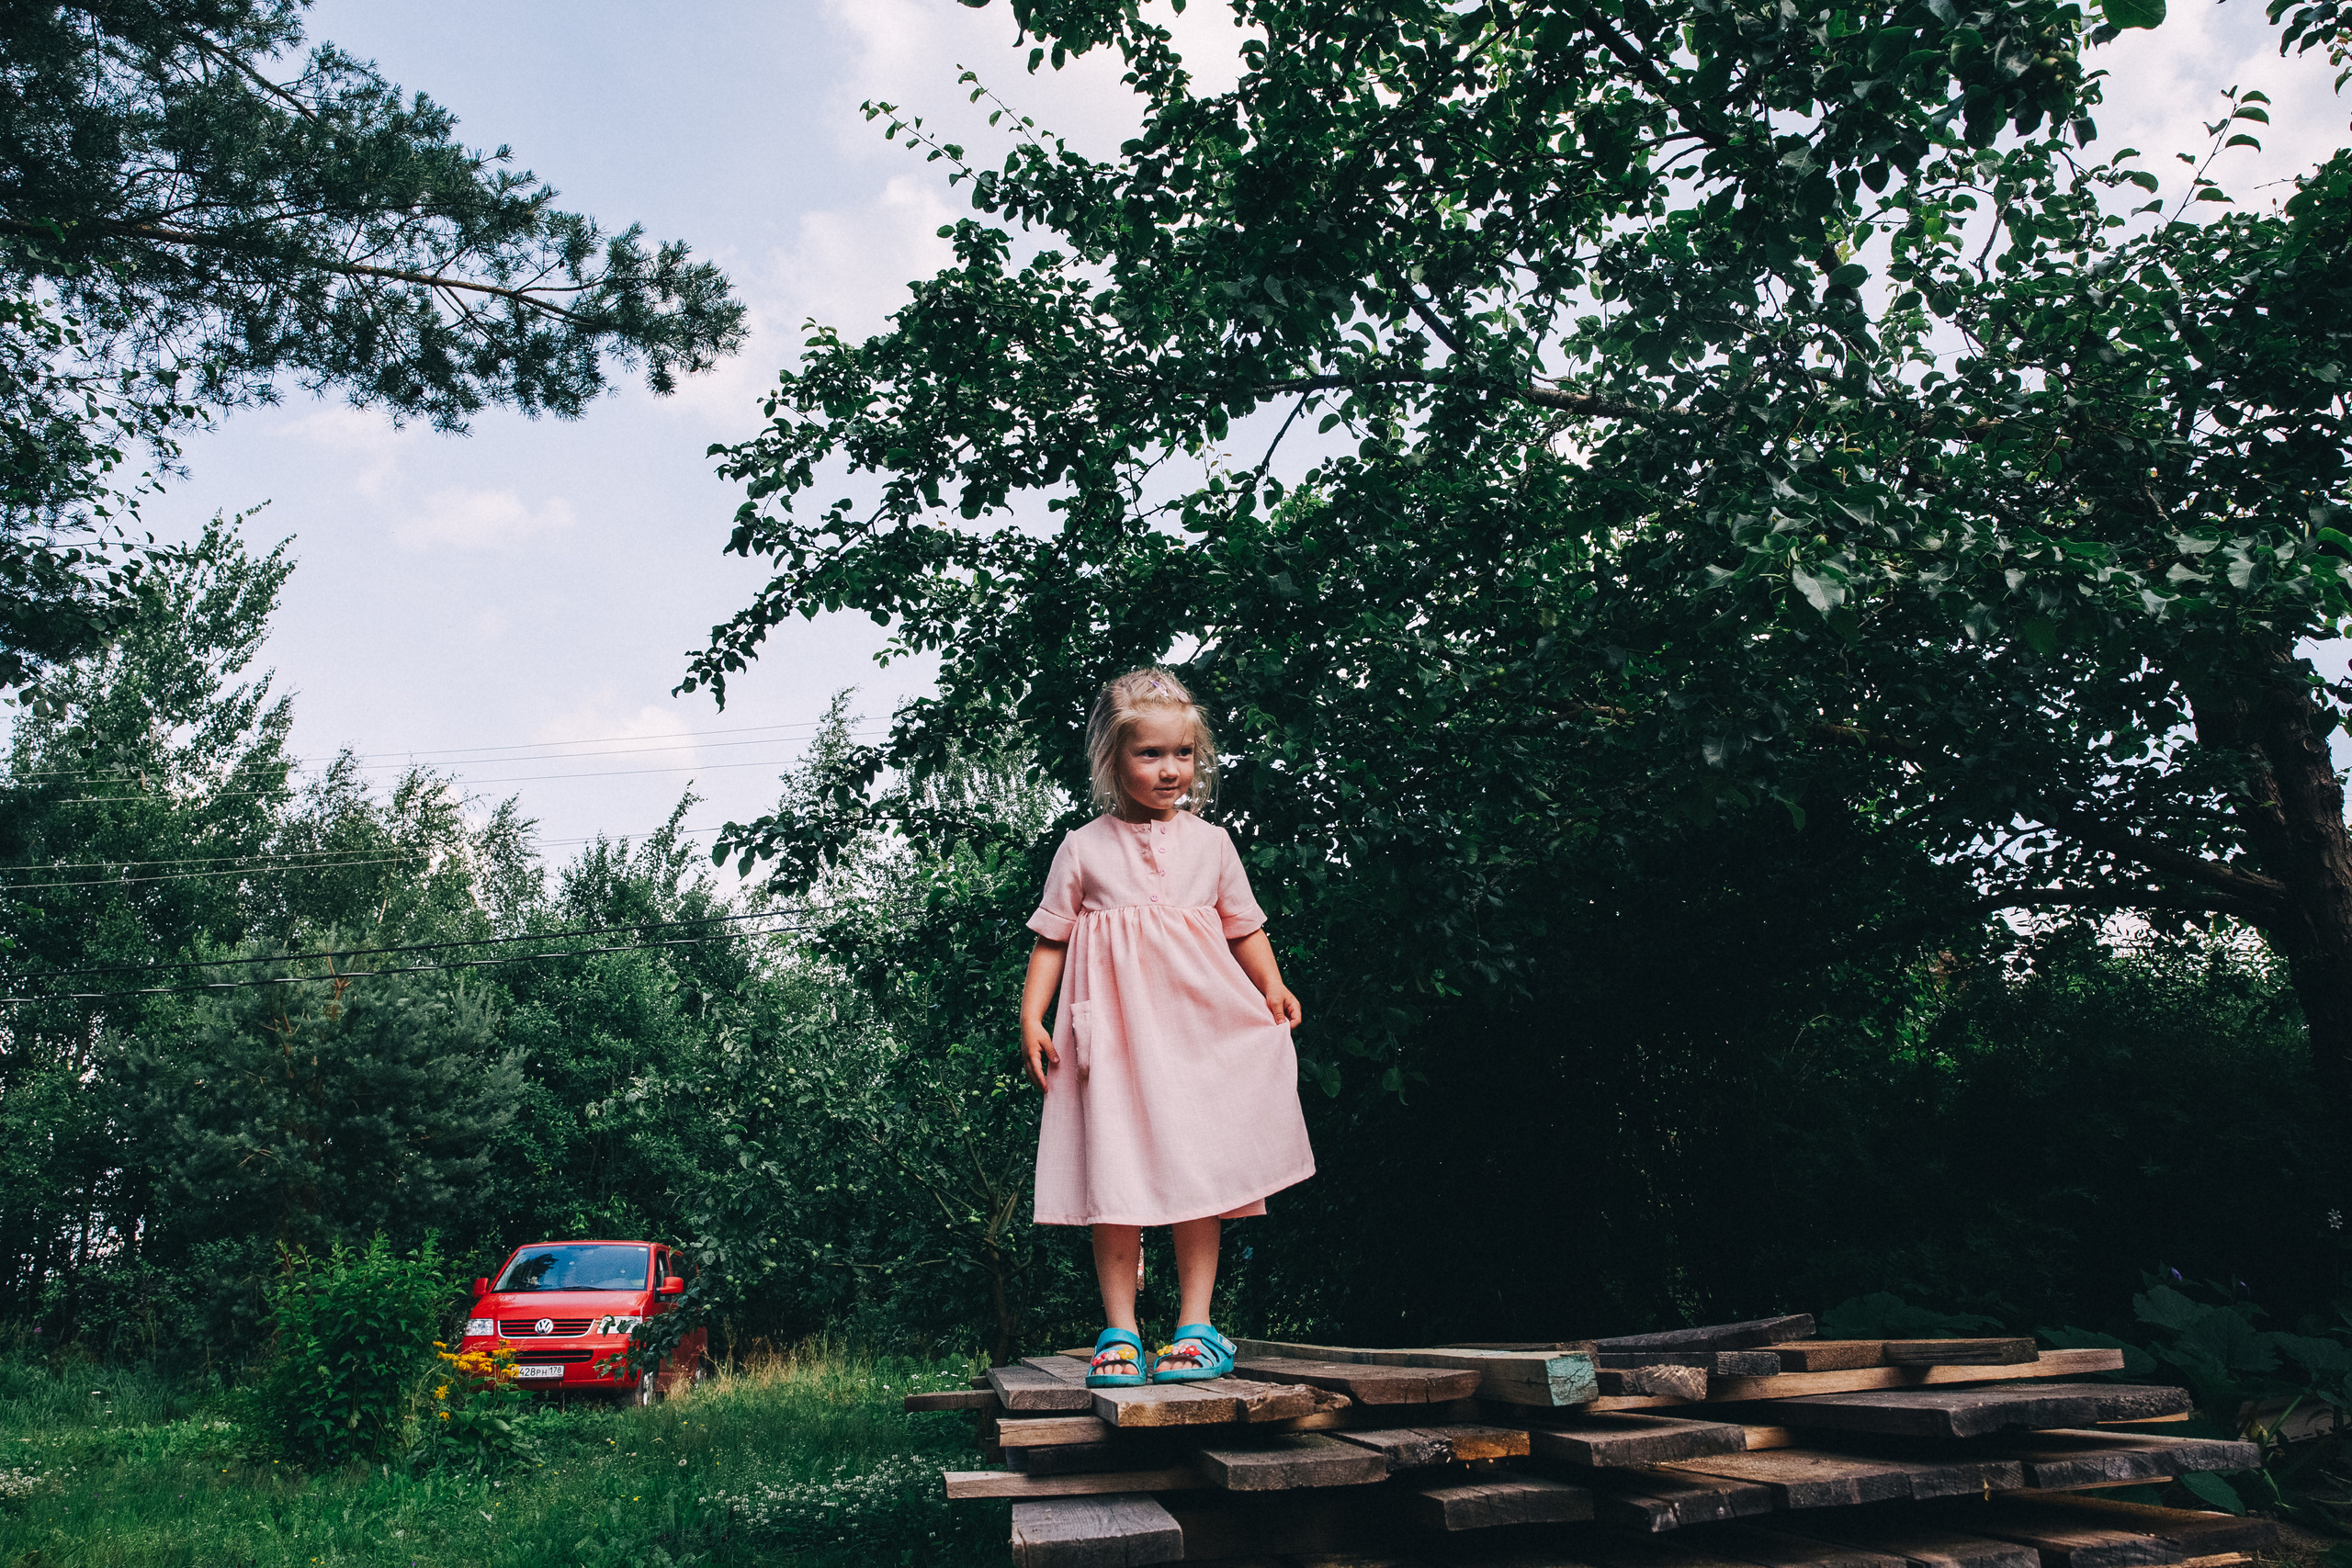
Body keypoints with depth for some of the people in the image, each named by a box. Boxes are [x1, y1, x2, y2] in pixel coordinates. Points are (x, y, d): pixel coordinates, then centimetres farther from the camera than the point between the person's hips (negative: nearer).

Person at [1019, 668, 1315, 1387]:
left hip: (1198, 1028, 1)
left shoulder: (1209, 842, 9)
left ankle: (1195, 1325, 10)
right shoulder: (1083, 850, 5)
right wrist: (1032, 1017, -4)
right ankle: (1119, 1330, 8)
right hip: (1114, 1034, -1)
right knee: (1115, 1180, -1)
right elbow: (1052, 938, 6)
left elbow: (1244, 927, 14)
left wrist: (1271, 987, -3)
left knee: (1198, 1174, 1)